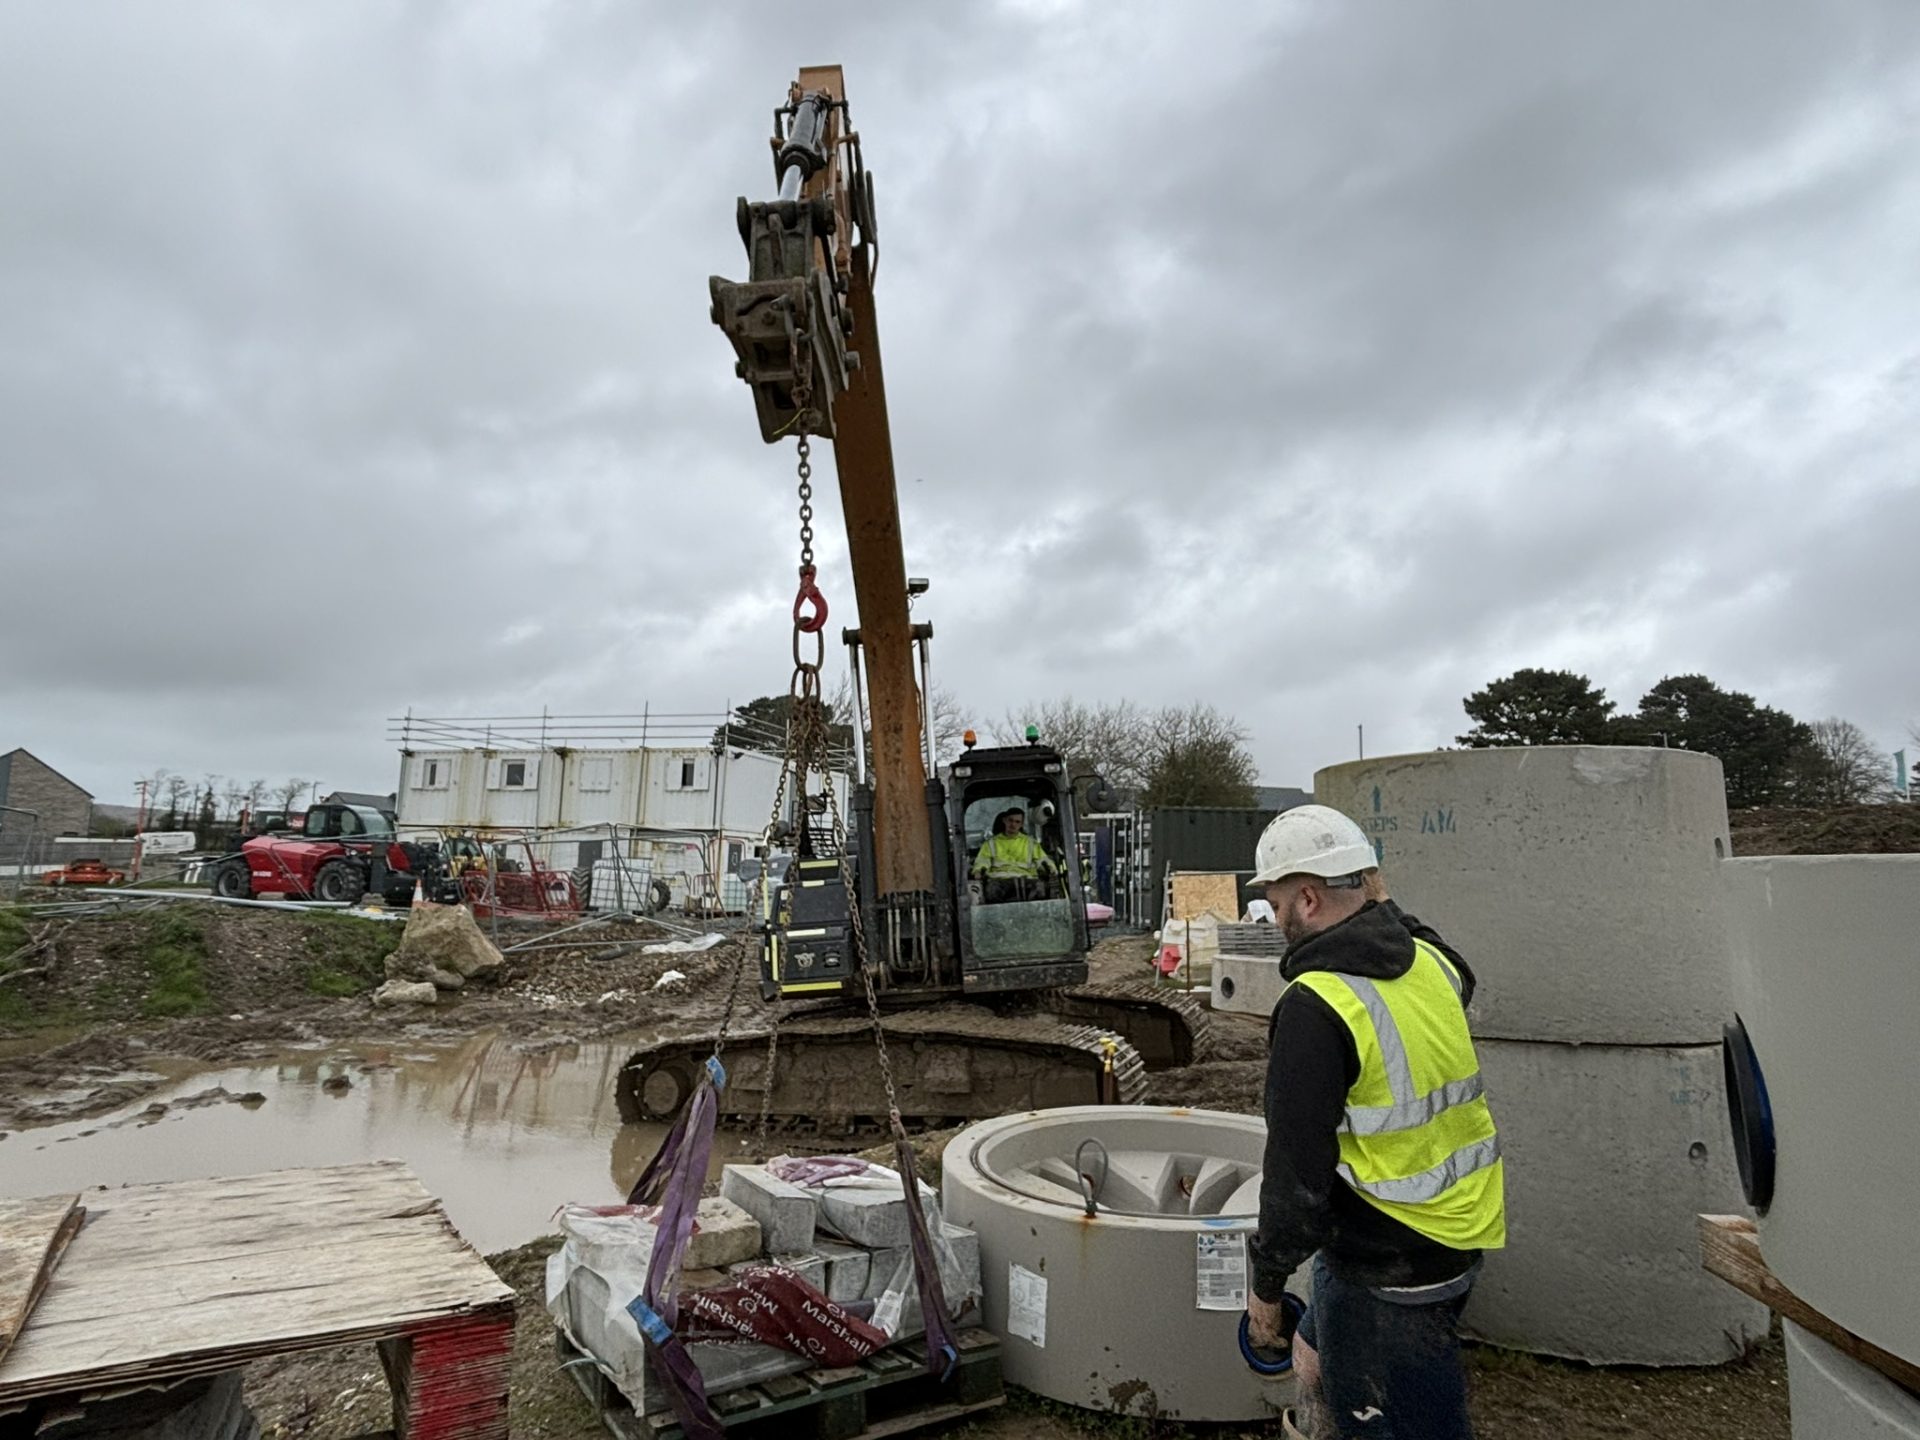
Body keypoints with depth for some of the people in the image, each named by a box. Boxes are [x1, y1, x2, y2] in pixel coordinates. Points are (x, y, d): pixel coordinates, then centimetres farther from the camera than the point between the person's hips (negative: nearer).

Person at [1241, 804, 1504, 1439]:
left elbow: (1297, 1169, -21)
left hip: (1388, 1264, -8)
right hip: (1460, 1233, 9)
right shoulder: (1432, 962, -1)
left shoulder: (1315, 1007, -24)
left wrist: (1267, 1282, -7)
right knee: (1317, 1352, 27)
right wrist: (1382, 908, 19)